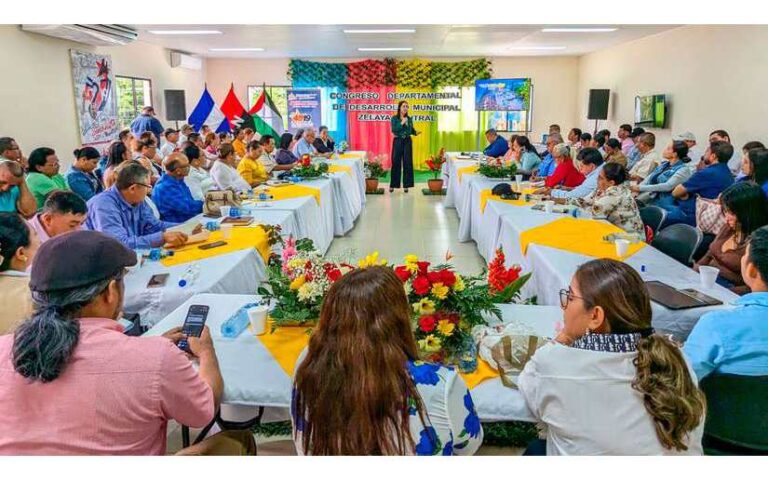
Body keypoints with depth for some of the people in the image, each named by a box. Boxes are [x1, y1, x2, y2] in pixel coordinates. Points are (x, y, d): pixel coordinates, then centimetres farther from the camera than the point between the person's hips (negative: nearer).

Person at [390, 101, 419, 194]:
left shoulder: (409, 118, 8)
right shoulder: (394, 118, -3)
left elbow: (411, 130, 15)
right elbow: (393, 130, -14)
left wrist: (415, 132, -6)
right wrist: (402, 123, -19)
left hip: (408, 142, 3)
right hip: (398, 142, -3)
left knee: (407, 163, 1)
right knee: (396, 163, -1)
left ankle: (406, 185, 9)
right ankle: (393, 185, 9)